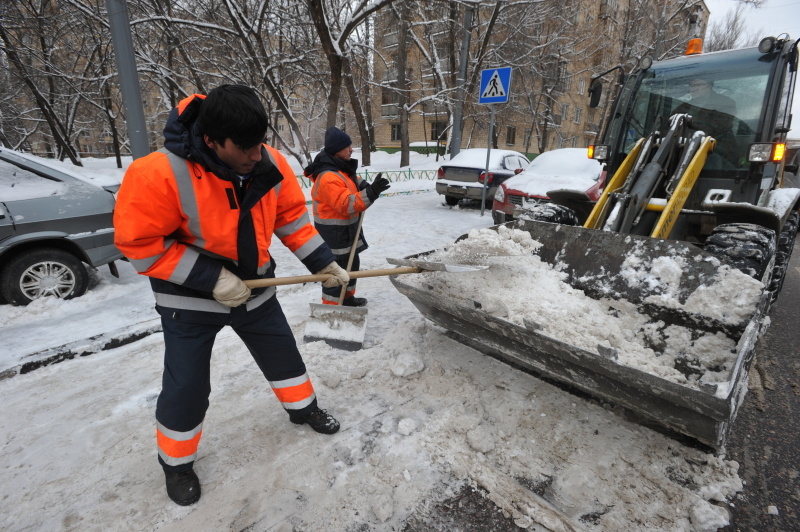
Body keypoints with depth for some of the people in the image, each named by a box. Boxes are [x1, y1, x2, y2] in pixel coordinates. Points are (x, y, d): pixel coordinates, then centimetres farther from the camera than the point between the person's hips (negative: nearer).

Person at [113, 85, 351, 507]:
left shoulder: (270, 164, -13)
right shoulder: (159, 174, -27)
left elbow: (291, 218, -2)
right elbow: (138, 243, -21)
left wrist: (323, 263, -6)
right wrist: (210, 278, -26)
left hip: (253, 288, 4)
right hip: (189, 299, -4)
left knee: (284, 354, 17)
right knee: (186, 389, 5)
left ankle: (302, 408, 45)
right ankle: (176, 463, 34)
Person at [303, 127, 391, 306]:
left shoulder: (341, 168, 8)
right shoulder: (328, 177, -25)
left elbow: (352, 183, 23)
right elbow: (346, 204, -30)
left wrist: (362, 185, -1)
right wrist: (371, 193, -37)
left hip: (346, 228, 11)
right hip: (334, 232, -11)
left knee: (351, 263, 20)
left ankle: (346, 297, 36)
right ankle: (331, 304, 10)